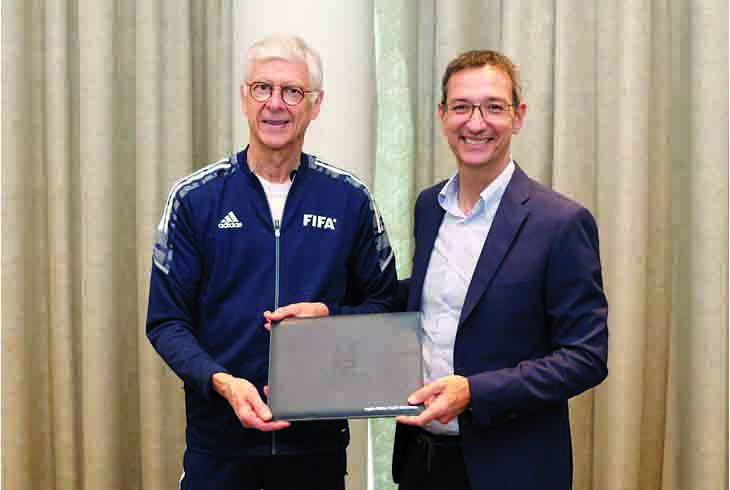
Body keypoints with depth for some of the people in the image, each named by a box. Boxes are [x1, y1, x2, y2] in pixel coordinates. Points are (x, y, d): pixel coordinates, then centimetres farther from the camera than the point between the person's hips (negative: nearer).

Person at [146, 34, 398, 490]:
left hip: (319, 433, 1)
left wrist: (328, 314, -13)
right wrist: (223, 383, -19)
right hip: (219, 435, -1)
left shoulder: (350, 199, 0)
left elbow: (385, 304, 7)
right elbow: (167, 321, -2)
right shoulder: (194, 198, -3)